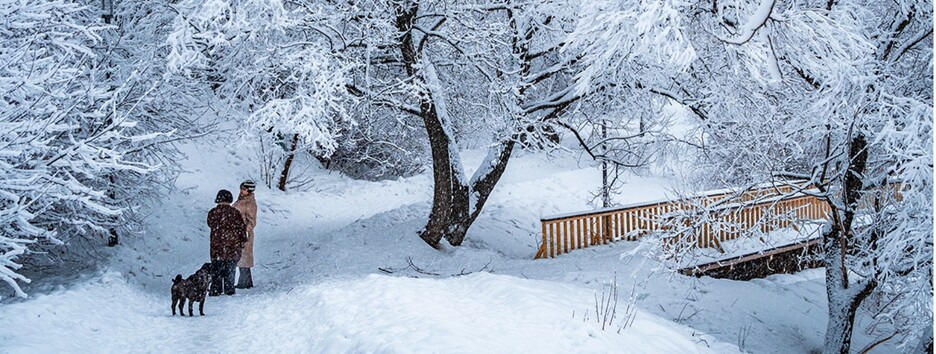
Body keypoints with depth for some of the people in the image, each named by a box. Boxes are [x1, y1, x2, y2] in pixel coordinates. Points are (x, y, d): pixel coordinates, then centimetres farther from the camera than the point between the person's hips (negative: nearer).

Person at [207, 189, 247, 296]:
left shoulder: (212, 212, -4)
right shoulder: (234, 212, -6)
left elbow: (210, 224, 12)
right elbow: (242, 227, -3)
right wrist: (243, 240, 8)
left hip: (217, 245, 0)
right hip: (233, 246, 0)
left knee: (216, 269, 9)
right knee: (230, 268, 8)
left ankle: (215, 290, 7)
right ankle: (229, 290, 9)